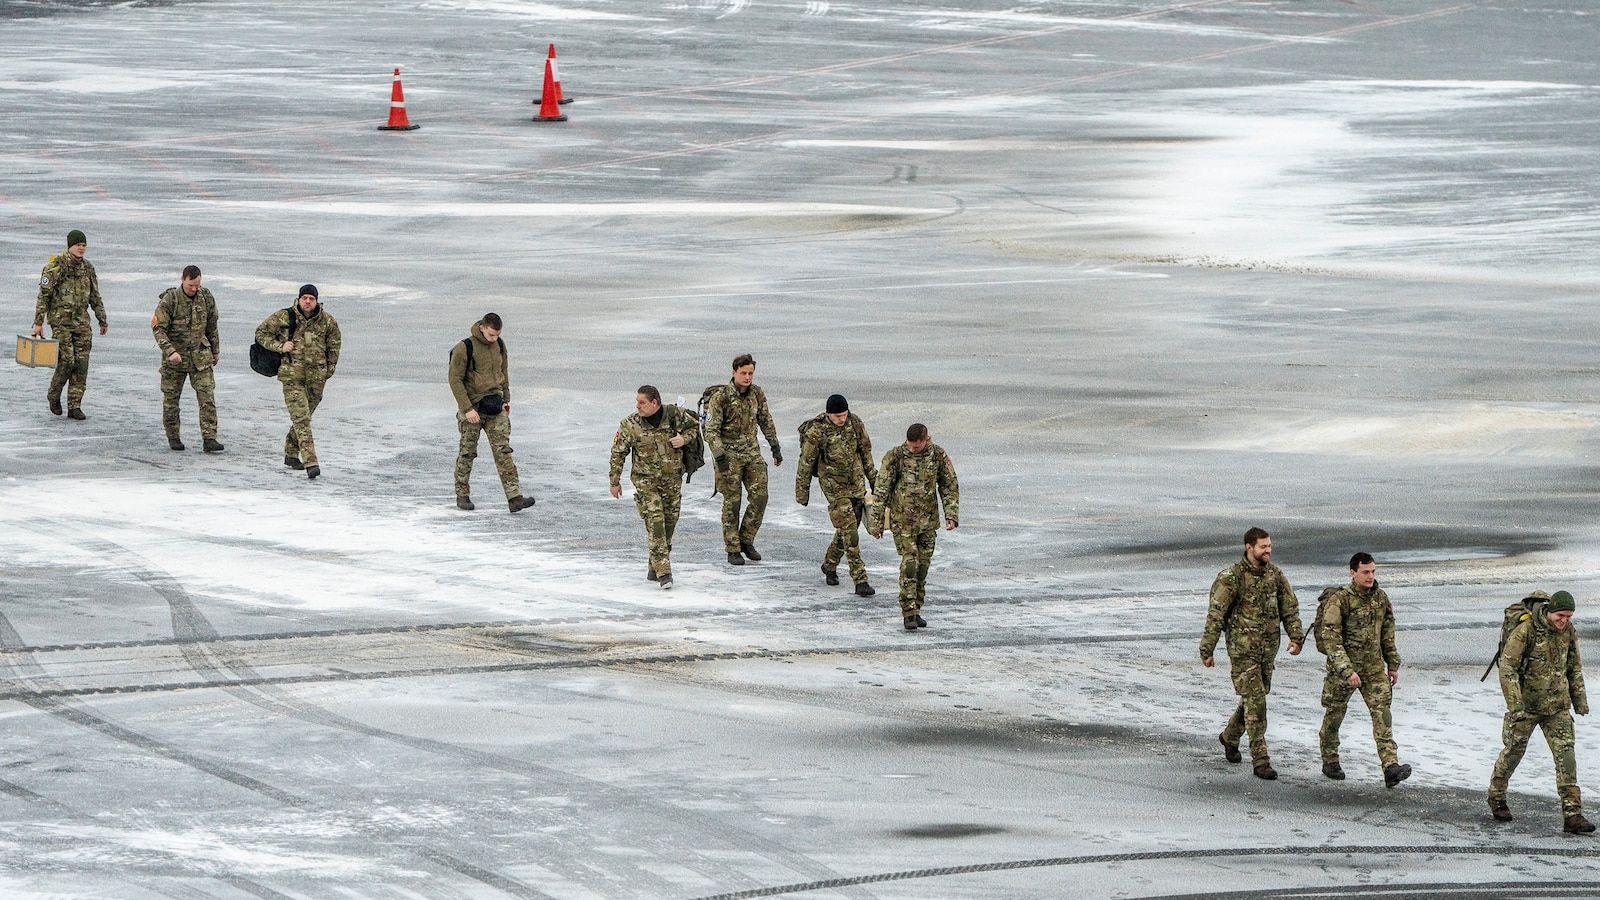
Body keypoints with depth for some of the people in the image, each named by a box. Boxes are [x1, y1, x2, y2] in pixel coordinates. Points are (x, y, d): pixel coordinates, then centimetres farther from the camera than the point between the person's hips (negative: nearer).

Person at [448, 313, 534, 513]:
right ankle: (462, 495, 22)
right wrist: (467, 409, -17)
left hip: (495, 407, 4)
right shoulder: (464, 348, -13)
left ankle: (514, 497, -11)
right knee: (467, 452, 6)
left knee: (503, 451, -5)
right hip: (472, 407, -4)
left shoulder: (499, 346, 5)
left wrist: (506, 399, 19)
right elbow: (455, 380, -13)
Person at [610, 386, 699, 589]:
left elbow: (694, 426, 12)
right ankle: (663, 573, -18)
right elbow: (617, 453, -1)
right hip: (646, 480, -3)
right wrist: (615, 482, 2)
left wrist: (684, 438, -10)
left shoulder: (675, 416, -8)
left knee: (669, 523, 8)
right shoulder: (630, 425, -11)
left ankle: (655, 568, 24)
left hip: (672, 479, 3)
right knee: (655, 523, -15)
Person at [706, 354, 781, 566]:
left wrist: (775, 447, 17)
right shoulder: (721, 397, -13)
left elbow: (766, 421, 17)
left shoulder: (757, 394, 3)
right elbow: (711, 430, -14)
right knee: (732, 503, -2)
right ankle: (733, 549, 7)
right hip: (729, 455, -5)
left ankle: (746, 541, 14)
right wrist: (720, 457, -21)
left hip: (752, 453, 5)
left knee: (759, 497, -3)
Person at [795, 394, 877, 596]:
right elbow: (806, 462, -7)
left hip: (857, 484, 5)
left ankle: (829, 565, 36)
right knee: (849, 531, -12)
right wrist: (802, 491, -1)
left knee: (848, 529, 12)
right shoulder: (816, 431, -16)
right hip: (834, 487, -5)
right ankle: (860, 580, -13)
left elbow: (866, 452, 11)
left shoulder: (856, 424, -3)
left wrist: (873, 479, 17)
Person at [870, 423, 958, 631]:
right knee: (909, 562, -13)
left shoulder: (939, 456, -2)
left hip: (928, 520, 3)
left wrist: (951, 515, -4)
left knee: (923, 564, 7)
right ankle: (909, 613, -12)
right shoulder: (895, 457, -10)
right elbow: (882, 490, -6)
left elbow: (950, 486, 7)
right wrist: (877, 522, -6)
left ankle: (916, 610, 17)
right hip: (902, 519, -3)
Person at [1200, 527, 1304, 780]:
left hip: (1268, 647, 6)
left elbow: (1290, 607, 12)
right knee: (1255, 701, -11)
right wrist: (1207, 650, -9)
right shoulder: (1232, 578, -11)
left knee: (1257, 696, 16)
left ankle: (1230, 736, 41)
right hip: (1242, 647, -6)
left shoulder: (1275, 575, 6)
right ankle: (1260, 760, -10)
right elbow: (1215, 615, -9)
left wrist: (1296, 636, -1)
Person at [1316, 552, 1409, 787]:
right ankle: (1330, 761, 29)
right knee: (1334, 714, 9)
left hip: (1374, 667, 4)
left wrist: (1393, 664, 17)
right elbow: (1330, 638, -19)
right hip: (1342, 666, -4)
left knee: (1382, 713, -8)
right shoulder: (1339, 600, -14)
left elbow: (1387, 634, 17)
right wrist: (1346, 670, -25)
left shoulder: (1381, 598, 5)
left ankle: (1390, 766, -17)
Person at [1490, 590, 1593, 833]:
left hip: (1557, 705, 4)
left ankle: (1572, 815, -8)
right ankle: (1496, 798, 32)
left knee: (1566, 754, -6)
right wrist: (1514, 704, -23)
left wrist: (1579, 700, 17)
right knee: (1514, 750, 8)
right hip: (1526, 703, -4)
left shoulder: (1568, 631, 1)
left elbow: (1574, 667, 16)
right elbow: (1507, 667, -17)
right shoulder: (1526, 630, -17)